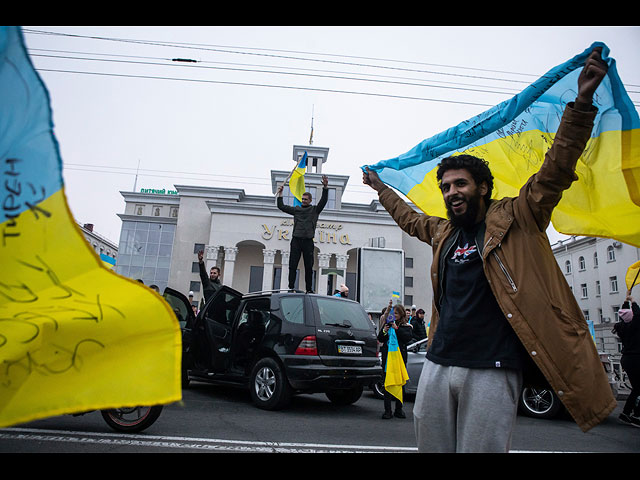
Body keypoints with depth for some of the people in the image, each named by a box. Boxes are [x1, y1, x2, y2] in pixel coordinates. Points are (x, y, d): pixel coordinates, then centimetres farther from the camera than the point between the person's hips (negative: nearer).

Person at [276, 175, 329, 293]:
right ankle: (291, 287, -1)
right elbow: (281, 207, 20)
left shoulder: (315, 210, 13)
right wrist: (280, 194, 14)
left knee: (309, 267, 1)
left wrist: (325, 187, -14)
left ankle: (309, 289, 5)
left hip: (308, 241, -2)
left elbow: (323, 201, -2)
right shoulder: (296, 209, 19)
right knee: (292, 265, -3)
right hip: (296, 240, 2)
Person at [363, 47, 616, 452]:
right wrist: (380, 186, 46)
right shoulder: (443, 232, 17)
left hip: (491, 369, -5)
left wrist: (582, 102, -12)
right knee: (431, 448, 11)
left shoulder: (515, 219, 3)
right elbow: (409, 217, 35)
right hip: (438, 365, 5)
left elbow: (555, 171, -6)